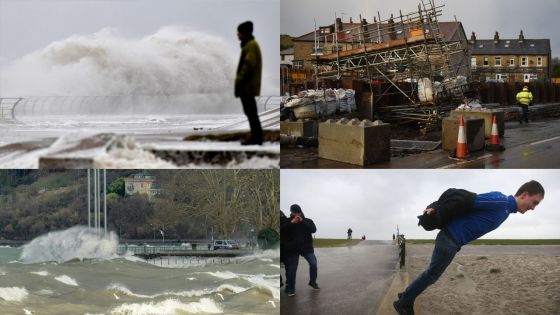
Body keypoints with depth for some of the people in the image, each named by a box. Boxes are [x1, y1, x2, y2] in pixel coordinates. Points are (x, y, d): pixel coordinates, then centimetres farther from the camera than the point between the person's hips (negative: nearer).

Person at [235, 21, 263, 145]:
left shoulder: (250, 45, -14)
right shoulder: (250, 44, 17)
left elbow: (249, 65, -22)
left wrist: (239, 80, -18)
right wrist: (240, 80, 19)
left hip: (247, 84, -10)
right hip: (248, 84, 10)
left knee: (250, 111, -7)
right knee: (251, 111, 12)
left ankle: (256, 137, -5)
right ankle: (256, 136, 15)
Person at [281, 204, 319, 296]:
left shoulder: (307, 221, 2)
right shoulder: (288, 221, 1)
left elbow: (313, 229, -14)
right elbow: (281, 231, -13)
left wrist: (302, 222, -21)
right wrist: (291, 223, -22)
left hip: (307, 247, 1)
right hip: (293, 249, -1)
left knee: (313, 264, -11)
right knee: (292, 269, -2)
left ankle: (313, 282, 12)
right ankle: (290, 288, 11)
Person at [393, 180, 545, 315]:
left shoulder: (506, 210, 14)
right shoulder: (500, 201, -18)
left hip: (454, 240, 9)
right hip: (451, 238, -9)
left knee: (432, 273, 18)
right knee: (432, 274, 2)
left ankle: (406, 296, 28)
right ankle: (404, 303, 13)